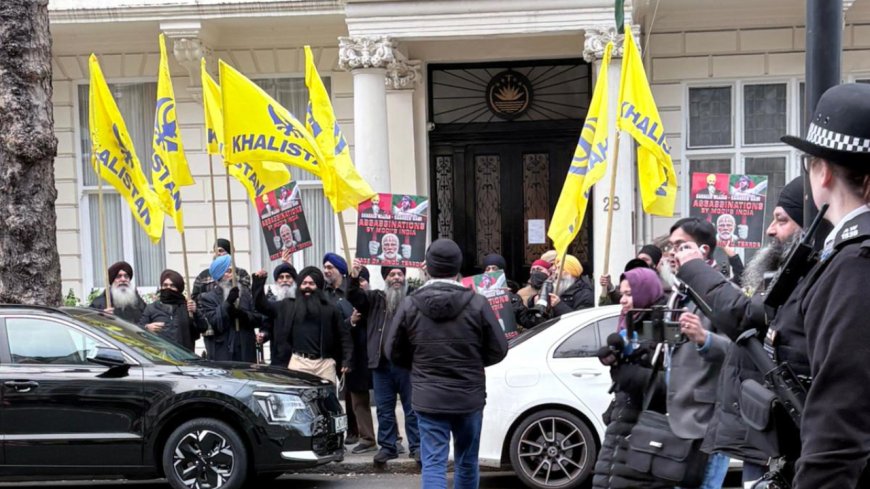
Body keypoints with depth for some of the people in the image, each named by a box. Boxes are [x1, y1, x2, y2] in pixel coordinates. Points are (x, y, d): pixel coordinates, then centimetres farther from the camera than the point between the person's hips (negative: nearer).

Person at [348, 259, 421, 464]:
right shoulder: (375, 299, 12)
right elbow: (354, 297, 1)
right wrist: (354, 278, -18)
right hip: (381, 363, 2)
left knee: (412, 407, 4)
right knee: (384, 409, 9)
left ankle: (416, 446, 11)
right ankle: (387, 446, 19)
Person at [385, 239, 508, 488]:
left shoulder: (410, 305, -8)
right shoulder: (477, 303, -11)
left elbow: (393, 352, 1)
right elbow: (498, 350, -5)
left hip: (428, 399, 0)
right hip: (469, 397, 1)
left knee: (433, 464, 1)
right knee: (467, 462, 18)